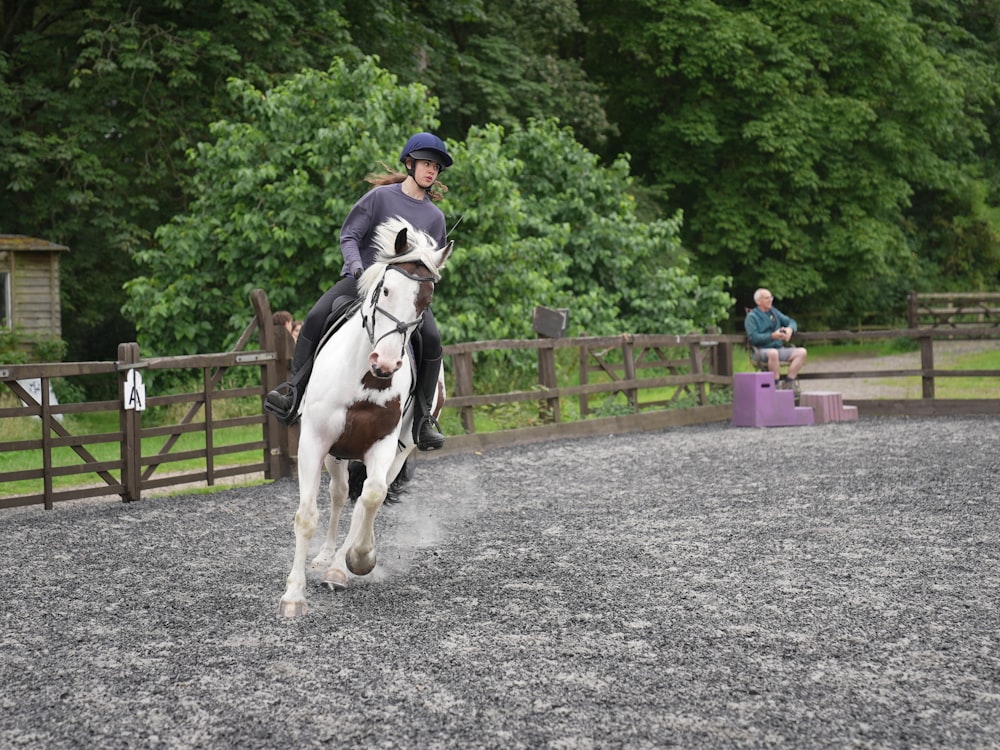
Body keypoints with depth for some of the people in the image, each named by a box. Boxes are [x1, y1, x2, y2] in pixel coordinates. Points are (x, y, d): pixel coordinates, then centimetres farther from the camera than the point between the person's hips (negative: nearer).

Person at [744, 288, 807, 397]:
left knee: (802, 352, -15)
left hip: (780, 349, 7)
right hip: (762, 351, -7)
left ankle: (789, 383, -16)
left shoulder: (774, 312, 19)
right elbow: (753, 337, -14)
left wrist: (790, 329, -7)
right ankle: (776, 385, -31)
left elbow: (791, 322, 18)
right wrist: (772, 336, -24)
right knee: (773, 353, -41)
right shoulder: (752, 317, -2)